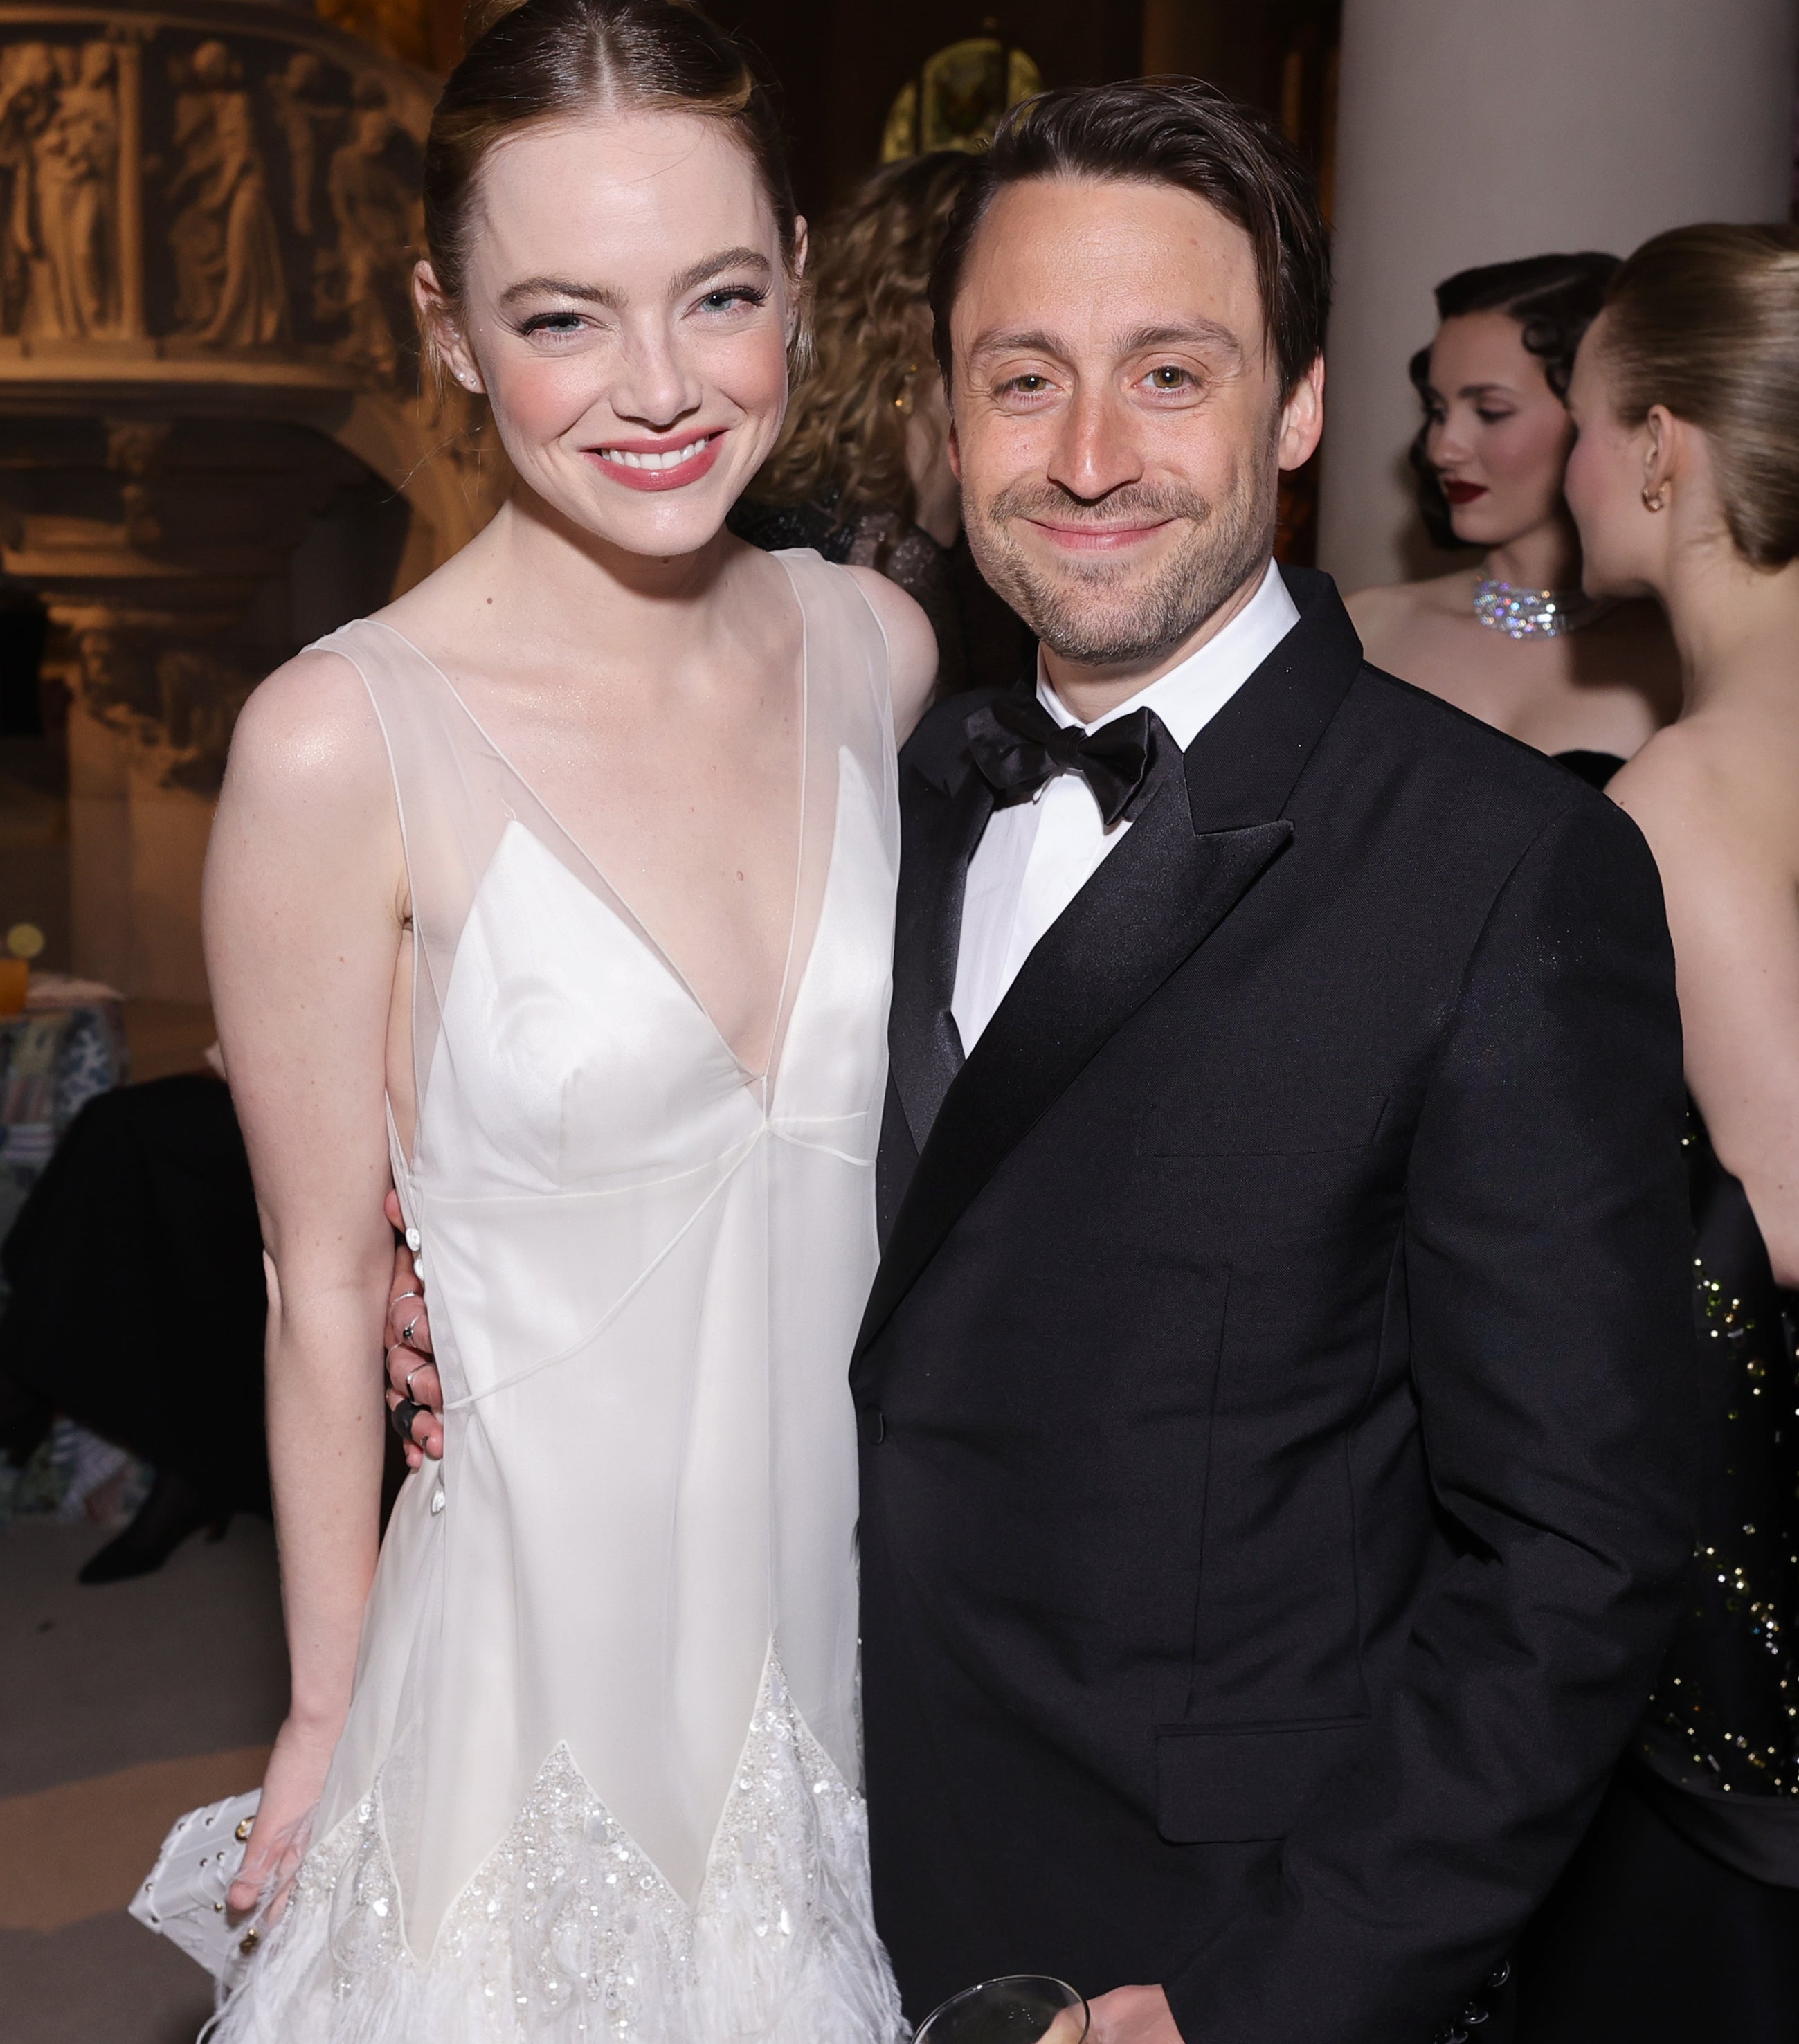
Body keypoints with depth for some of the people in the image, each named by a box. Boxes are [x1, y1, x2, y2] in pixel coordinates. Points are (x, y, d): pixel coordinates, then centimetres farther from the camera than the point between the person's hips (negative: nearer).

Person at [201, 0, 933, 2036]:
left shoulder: (875, 648, -5)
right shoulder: (343, 744, -19)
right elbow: (326, 1283, -10)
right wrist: (329, 1713, -2)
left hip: (861, 1587, 4)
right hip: (547, 1622, -4)